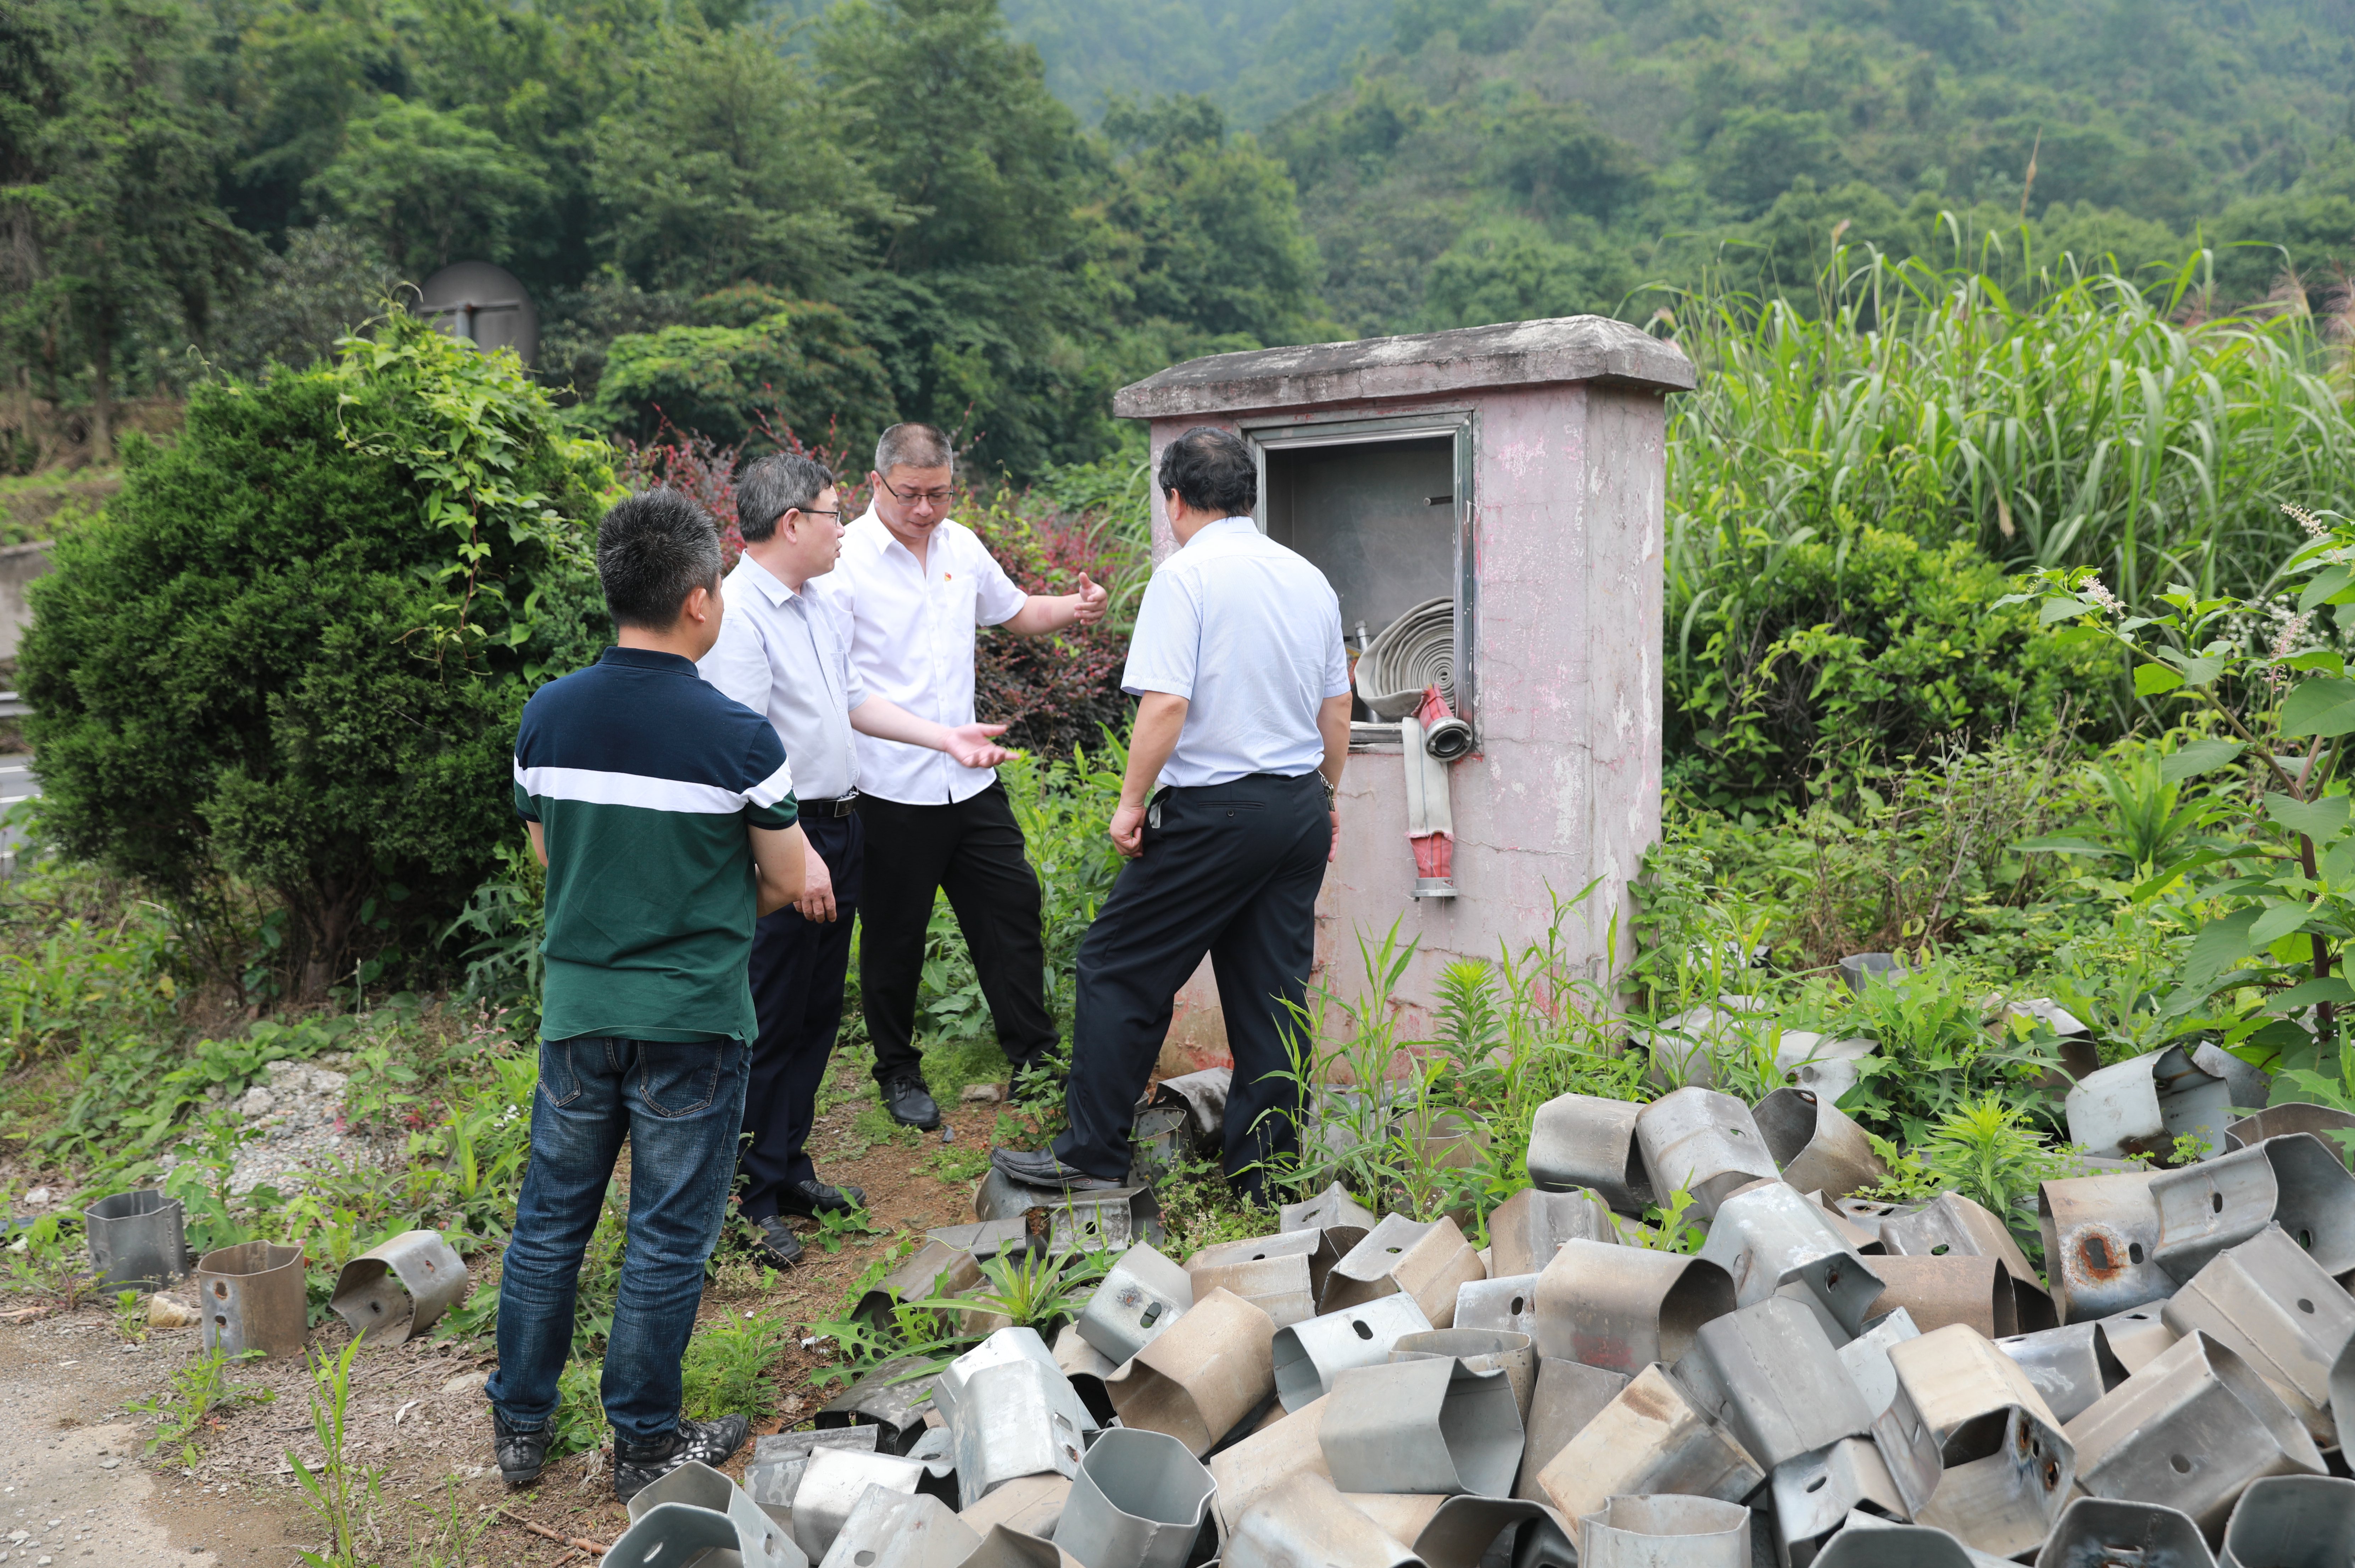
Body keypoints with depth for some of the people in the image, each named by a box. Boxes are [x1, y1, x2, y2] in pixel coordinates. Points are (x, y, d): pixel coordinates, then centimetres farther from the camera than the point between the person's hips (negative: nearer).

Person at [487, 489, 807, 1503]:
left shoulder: (547, 716, -3)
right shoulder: (736, 735, -16)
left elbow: (546, 853, 10)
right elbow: (787, 884, -5)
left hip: (576, 1006, 4)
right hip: (691, 1017, -4)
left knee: (551, 1216, 19)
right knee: (668, 1235, 9)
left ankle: (519, 1423, 32)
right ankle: (645, 1446, 23)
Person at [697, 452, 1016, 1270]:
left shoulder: (811, 607, 13)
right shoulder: (739, 613, -18)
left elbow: (852, 701, 22)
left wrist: (947, 738, 17)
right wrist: (797, 853, -25)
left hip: (838, 830, 10)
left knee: (817, 1015, 17)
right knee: (770, 1025, -1)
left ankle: (789, 1169, 30)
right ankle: (752, 1199, 11)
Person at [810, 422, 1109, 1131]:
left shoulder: (962, 545, 7)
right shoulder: (845, 562, -11)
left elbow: (1015, 611, 23)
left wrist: (1076, 609, 3)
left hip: (972, 781, 6)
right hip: (890, 791, -5)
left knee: (1013, 910, 10)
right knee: (894, 937, 8)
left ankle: (1036, 1059, 23)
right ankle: (899, 1073, 26)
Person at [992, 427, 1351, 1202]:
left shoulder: (1186, 576, -10)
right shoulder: (1310, 579, 11)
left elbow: (1166, 704, -19)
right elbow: (1337, 709, 16)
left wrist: (1131, 802, -10)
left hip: (1214, 810, -7)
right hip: (1301, 808, 7)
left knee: (1119, 968, 5)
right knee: (1274, 991, 11)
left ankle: (1093, 1152, 10)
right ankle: (1267, 1173, 17)